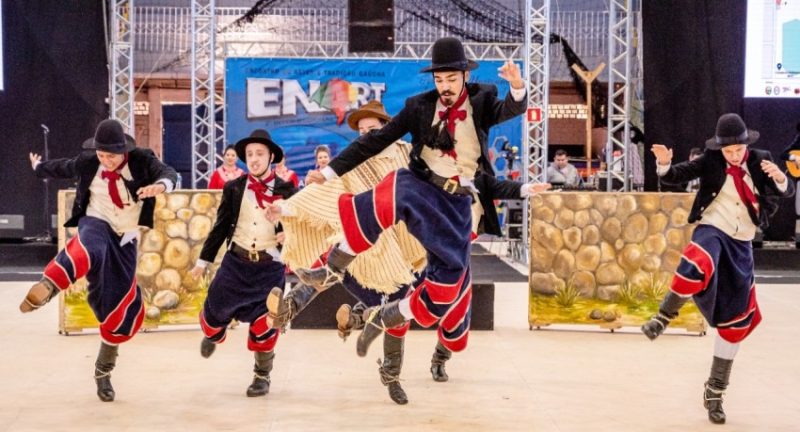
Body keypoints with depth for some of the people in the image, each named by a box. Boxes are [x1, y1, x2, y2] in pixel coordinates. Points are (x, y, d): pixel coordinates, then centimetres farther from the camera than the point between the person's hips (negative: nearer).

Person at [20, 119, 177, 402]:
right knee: (91, 246, -42)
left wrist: (161, 185, -51)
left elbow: (169, 174, -26)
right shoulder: (87, 163, -2)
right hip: (95, 224, -1)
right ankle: (47, 287, -70)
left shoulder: (141, 160, -9)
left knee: (122, 309, 2)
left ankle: (103, 371, 21)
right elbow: (63, 168, 20)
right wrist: (39, 167, 40)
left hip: (124, 240, 1)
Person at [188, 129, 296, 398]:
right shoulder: (233, 188, 2)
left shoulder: (286, 190, -3)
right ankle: (213, 334, 49)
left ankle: (262, 376, 20)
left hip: (270, 266, -2)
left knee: (264, 323, -2)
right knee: (215, 310, 10)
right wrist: (204, 260, 8)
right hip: (236, 261, 2)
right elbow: (221, 226, 7)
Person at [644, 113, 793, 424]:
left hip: (741, 244, 3)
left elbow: (786, 191, -6)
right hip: (712, 230, -3)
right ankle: (664, 317, -18)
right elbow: (677, 175, -9)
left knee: (735, 321, 5)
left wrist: (779, 177, -29)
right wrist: (664, 164, -32)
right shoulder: (711, 162, -6)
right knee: (698, 262, -42)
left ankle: (715, 392, 17)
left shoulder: (760, 161, -1)